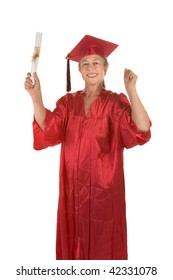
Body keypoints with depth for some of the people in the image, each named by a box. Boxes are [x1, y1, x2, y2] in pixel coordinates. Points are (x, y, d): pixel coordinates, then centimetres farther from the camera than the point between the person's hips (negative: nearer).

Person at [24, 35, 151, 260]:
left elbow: (141, 131, -20)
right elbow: (48, 130, -10)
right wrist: (36, 96, -21)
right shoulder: (68, 102, 6)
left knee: (102, 240, 10)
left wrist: (131, 90, -24)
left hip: (104, 186, -3)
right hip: (74, 185, 3)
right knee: (74, 238, 15)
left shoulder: (116, 102, -4)